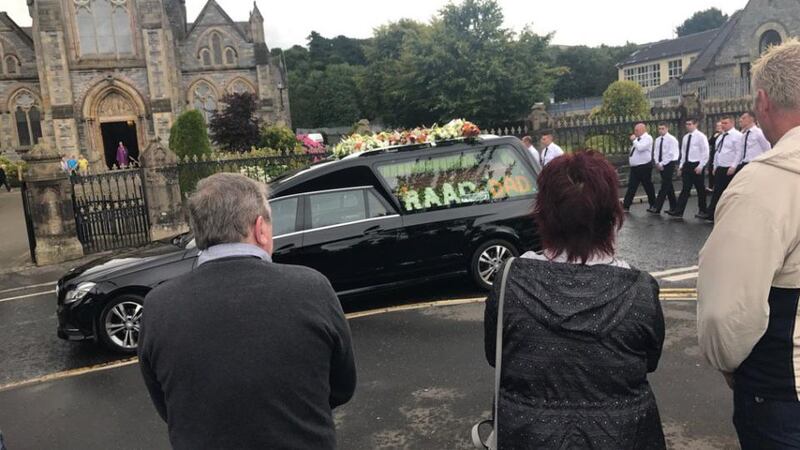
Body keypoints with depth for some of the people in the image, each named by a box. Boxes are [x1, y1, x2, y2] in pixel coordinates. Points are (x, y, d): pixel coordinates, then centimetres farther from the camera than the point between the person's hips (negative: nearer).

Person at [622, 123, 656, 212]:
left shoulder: (647, 138, -10)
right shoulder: (638, 139, 14)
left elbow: (640, 148, -26)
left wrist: (634, 140, -15)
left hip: (644, 167, -7)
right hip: (635, 167, 7)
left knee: (648, 186, 6)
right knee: (631, 186, 3)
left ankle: (653, 204, 20)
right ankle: (626, 206, 2)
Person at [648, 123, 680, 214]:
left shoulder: (672, 139, -10)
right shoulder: (658, 140, 10)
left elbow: (671, 154, -16)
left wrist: (662, 164, -17)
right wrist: (657, 163, -5)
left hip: (669, 164, -7)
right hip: (661, 165, 7)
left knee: (665, 186, -9)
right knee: (668, 186, 12)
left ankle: (657, 208, -13)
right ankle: (674, 205, 21)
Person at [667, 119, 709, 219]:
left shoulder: (700, 136, -7)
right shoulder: (685, 137, 12)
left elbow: (705, 153, -11)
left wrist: (700, 166, -16)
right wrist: (681, 166, 11)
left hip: (696, 165, -5)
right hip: (687, 165, 5)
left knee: (700, 189, 6)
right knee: (685, 189, 1)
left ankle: (702, 211, 19)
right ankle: (678, 211, -5)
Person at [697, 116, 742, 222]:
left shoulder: (737, 135, -9)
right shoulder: (720, 137, 16)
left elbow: (739, 153, -15)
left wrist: (733, 167, -19)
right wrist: (715, 167, 17)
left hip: (730, 169, -7)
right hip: (719, 168, 7)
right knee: (717, 192, 5)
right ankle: (710, 214, 3)